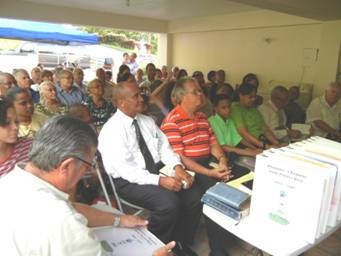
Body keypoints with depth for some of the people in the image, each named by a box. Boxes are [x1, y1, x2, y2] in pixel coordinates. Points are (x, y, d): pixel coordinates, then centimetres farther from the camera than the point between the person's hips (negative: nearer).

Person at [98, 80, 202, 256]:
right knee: (169, 202, -29)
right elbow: (125, 170, -21)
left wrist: (177, 166, -13)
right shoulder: (111, 130, -14)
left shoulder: (147, 121, 8)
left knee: (194, 195, -14)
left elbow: (164, 147, 6)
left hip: (157, 170, 7)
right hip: (129, 180, -6)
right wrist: (159, 180, -29)